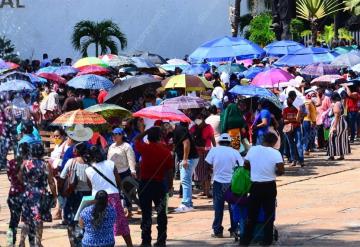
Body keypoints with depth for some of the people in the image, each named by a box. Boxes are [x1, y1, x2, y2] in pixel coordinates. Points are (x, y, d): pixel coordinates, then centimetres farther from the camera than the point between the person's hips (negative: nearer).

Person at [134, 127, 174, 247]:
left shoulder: (145, 148, -11)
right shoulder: (166, 151, -7)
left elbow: (137, 139, 10)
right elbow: (169, 170, -1)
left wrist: (148, 130, 10)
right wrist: (170, 183, 10)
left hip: (145, 184, -2)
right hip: (160, 184, 2)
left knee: (146, 214, 3)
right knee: (161, 213, 11)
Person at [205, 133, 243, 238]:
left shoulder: (214, 150, -2)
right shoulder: (234, 152, -1)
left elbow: (208, 164, -7)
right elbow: (242, 166, -6)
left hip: (219, 182, -1)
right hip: (232, 182, 1)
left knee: (218, 207, 5)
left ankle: (218, 231, 4)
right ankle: (234, 229, 15)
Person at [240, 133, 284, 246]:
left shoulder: (253, 150, -3)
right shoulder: (275, 153, -11)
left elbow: (246, 165, 4)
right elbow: (281, 171, -18)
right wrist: (273, 172, 3)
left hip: (255, 185, 2)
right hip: (269, 186, -2)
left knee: (252, 214, 10)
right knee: (269, 213, 10)